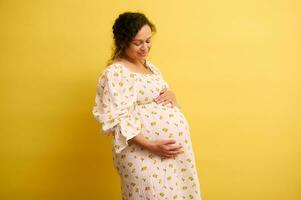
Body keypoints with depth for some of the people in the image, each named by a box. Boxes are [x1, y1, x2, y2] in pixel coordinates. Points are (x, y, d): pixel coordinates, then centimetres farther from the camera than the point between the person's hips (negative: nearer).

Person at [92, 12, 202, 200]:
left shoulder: (150, 66, 13)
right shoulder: (114, 73, -13)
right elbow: (116, 121, -18)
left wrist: (171, 95, -1)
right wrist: (151, 146, -24)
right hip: (143, 154, -8)